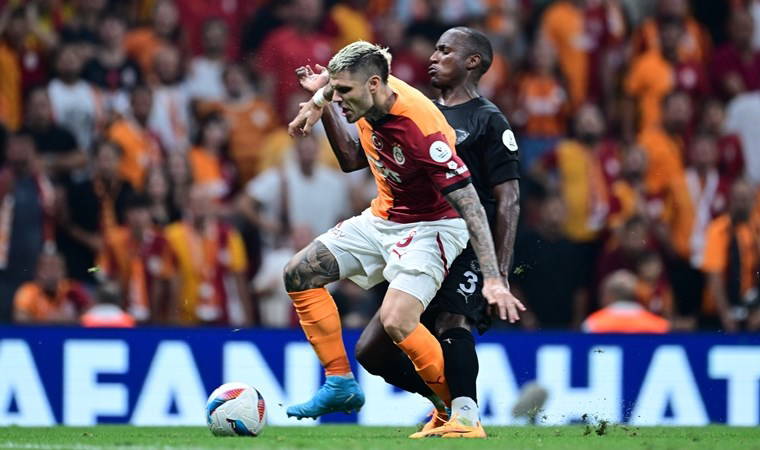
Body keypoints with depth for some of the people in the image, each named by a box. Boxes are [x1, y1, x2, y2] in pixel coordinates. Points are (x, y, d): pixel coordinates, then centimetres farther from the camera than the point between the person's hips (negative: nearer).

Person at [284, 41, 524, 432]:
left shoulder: (420, 128, -32)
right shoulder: (367, 102, -9)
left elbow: (470, 206, -32)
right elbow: (354, 161, 13)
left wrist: (493, 279, -39)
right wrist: (321, 105, -2)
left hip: (430, 227, -9)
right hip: (382, 219, 9)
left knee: (396, 322, -28)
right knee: (299, 273, 4)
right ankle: (340, 384, 9)